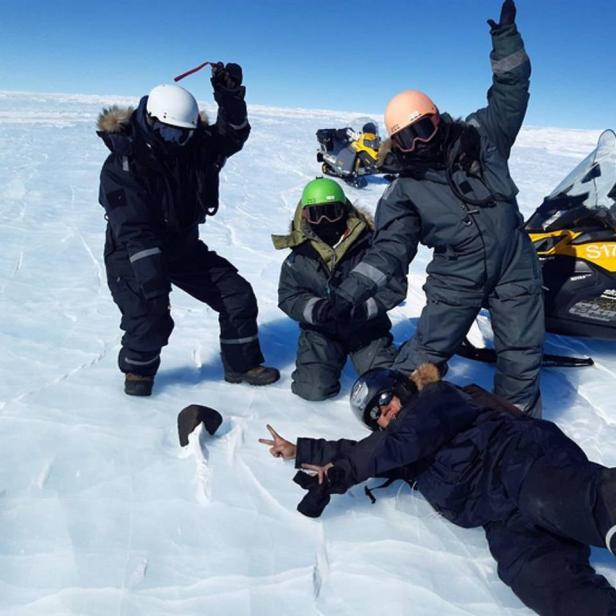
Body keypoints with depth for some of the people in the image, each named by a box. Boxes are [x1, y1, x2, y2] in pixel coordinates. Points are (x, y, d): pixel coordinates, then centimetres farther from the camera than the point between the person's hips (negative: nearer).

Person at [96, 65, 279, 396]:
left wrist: (230, 96, -21)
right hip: (133, 256, -5)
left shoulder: (195, 147, -5)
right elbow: (134, 231, -28)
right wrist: (152, 280, -35)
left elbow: (232, 135, -2)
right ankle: (138, 369, 13)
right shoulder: (123, 166, -22)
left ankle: (242, 364, 18)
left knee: (238, 295, 1)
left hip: (184, 248, 6)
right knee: (150, 319, -21)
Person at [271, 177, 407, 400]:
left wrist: (363, 307, -25)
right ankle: (333, 358, 19)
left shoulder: (369, 246, -11)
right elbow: (288, 297, -4)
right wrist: (317, 309, -25)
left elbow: (395, 285, -11)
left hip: (366, 328, 0)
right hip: (321, 331, 1)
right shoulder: (298, 259, -4)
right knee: (315, 389, -15)